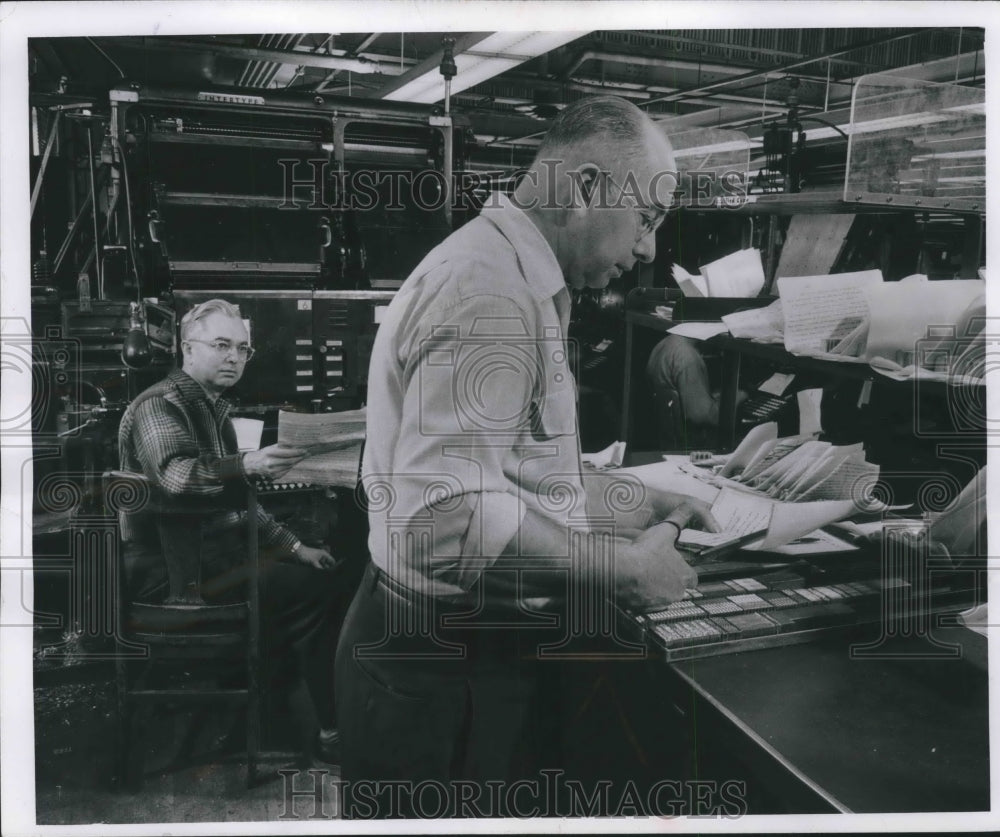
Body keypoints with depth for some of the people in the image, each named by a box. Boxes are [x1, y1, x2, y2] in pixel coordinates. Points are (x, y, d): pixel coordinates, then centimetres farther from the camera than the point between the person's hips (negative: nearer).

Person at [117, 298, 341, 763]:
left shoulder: (211, 408, 18)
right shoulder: (161, 404, -12)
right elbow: (177, 474, -34)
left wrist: (292, 545, 13)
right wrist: (249, 464, -50)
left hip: (216, 552, 10)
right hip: (174, 573, -10)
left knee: (319, 571, 5)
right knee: (313, 589, -18)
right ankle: (332, 733, -7)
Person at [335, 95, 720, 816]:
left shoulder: (518, 281, 14)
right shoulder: (490, 287, -22)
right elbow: (446, 518, -31)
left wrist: (642, 506, 13)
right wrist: (623, 568, -21)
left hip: (481, 645, 10)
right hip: (442, 667, -10)